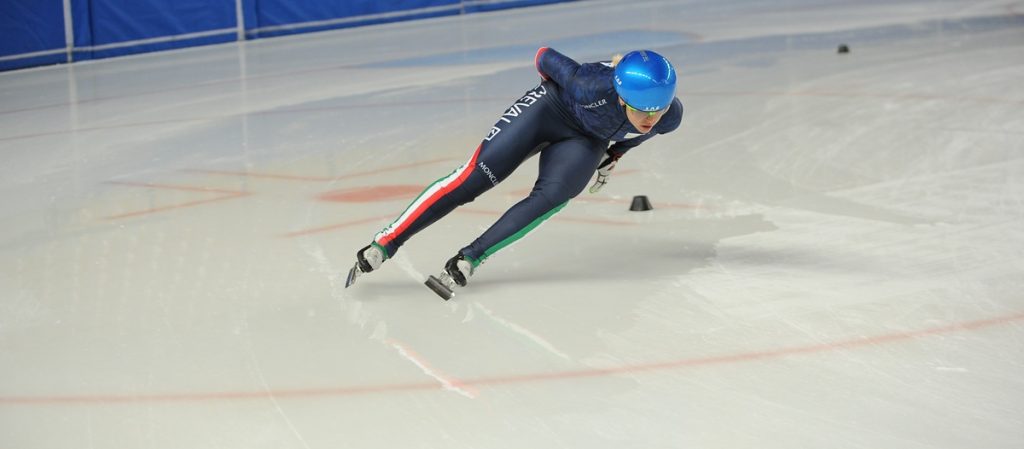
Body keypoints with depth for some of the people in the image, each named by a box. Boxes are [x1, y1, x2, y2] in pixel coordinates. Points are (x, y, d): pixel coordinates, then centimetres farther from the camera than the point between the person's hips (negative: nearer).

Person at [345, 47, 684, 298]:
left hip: (586, 139, 4)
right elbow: (545, 57, -19)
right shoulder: (595, 87, -38)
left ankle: (469, 260, -20)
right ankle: (384, 244, -13)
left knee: (550, 197, -24)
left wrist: (614, 156, 13)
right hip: (550, 109, -4)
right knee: (476, 176, -15)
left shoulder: (669, 117, -25)